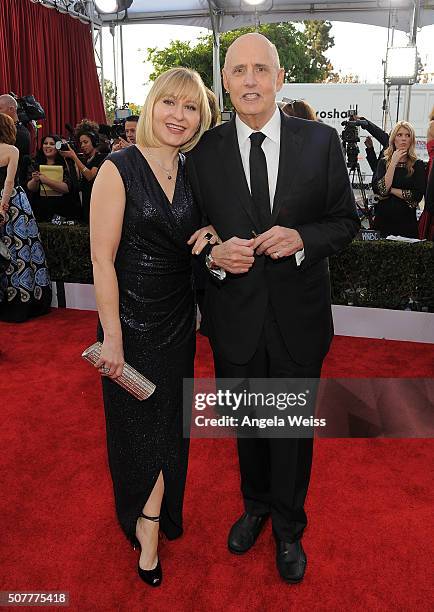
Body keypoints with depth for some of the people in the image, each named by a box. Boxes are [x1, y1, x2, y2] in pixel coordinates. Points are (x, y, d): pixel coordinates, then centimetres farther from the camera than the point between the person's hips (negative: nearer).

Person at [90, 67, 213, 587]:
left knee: (169, 417, 17)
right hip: (133, 319, -5)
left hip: (179, 317, 6)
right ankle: (147, 524, 36)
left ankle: (153, 518, 41)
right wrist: (112, 337, -18)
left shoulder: (190, 174, 4)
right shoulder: (119, 169, -14)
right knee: (138, 421, 10)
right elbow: (102, 258, -17)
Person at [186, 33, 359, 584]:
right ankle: (255, 505, 50)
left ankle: (288, 527, 43)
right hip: (235, 316, 1)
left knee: (294, 428, 16)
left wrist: (302, 239, -21)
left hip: (298, 316, 0)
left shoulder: (321, 141, -5)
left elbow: (345, 221, -1)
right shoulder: (204, 151, -3)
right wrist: (213, 253, -18)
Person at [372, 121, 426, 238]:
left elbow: (417, 196, -11)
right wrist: (393, 163, -11)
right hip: (383, 220, 1)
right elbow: (379, 190, -12)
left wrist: (391, 190, -9)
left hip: (407, 221, -1)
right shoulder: (383, 162, 5)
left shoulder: (418, 165, 1)